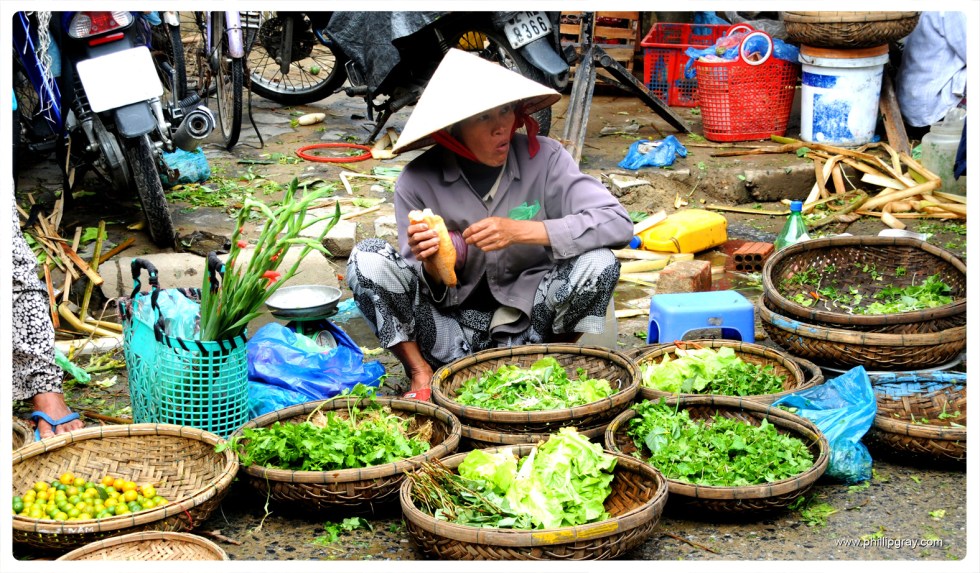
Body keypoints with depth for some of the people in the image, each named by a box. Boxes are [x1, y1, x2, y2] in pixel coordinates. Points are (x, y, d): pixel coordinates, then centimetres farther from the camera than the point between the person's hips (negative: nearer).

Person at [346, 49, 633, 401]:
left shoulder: (542, 158, -12)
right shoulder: (418, 181, -11)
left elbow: (618, 223, -21)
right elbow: (431, 291, -4)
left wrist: (520, 231, -29)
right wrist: (432, 266, -30)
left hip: (524, 323, 0)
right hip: (451, 325, 0)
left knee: (599, 263, -26)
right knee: (367, 260, -20)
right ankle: (423, 376, -4)